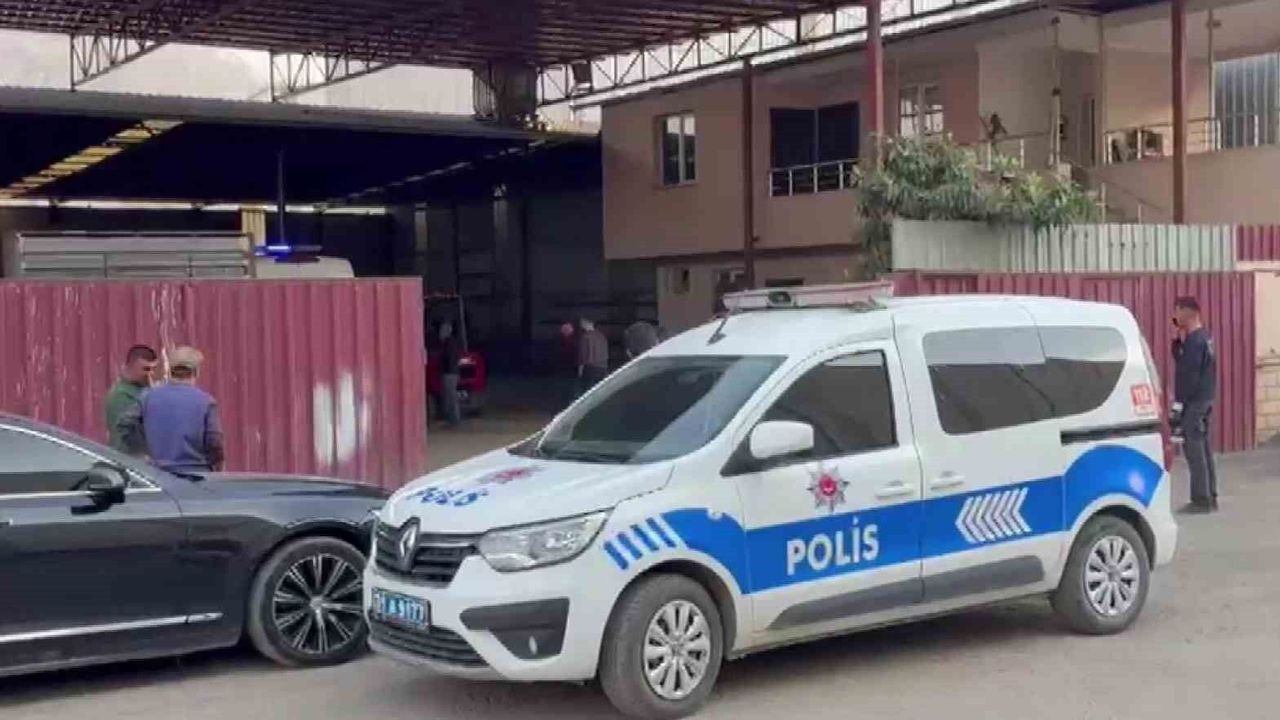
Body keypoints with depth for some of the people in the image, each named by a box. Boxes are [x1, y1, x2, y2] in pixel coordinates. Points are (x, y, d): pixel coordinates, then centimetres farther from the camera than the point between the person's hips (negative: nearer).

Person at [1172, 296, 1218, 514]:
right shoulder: (1204, 336, 13)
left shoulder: (1194, 340, -17)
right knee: (1204, 448, 13)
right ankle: (1210, 497, 17)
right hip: (1205, 399, 10)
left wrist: (1178, 403, -18)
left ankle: (1201, 499, -6)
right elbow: (1180, 360, 18)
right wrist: (1177, 340, 5)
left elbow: (1188, 375, -20)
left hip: (1194, 401, -10)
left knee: (1194, 449, -7)